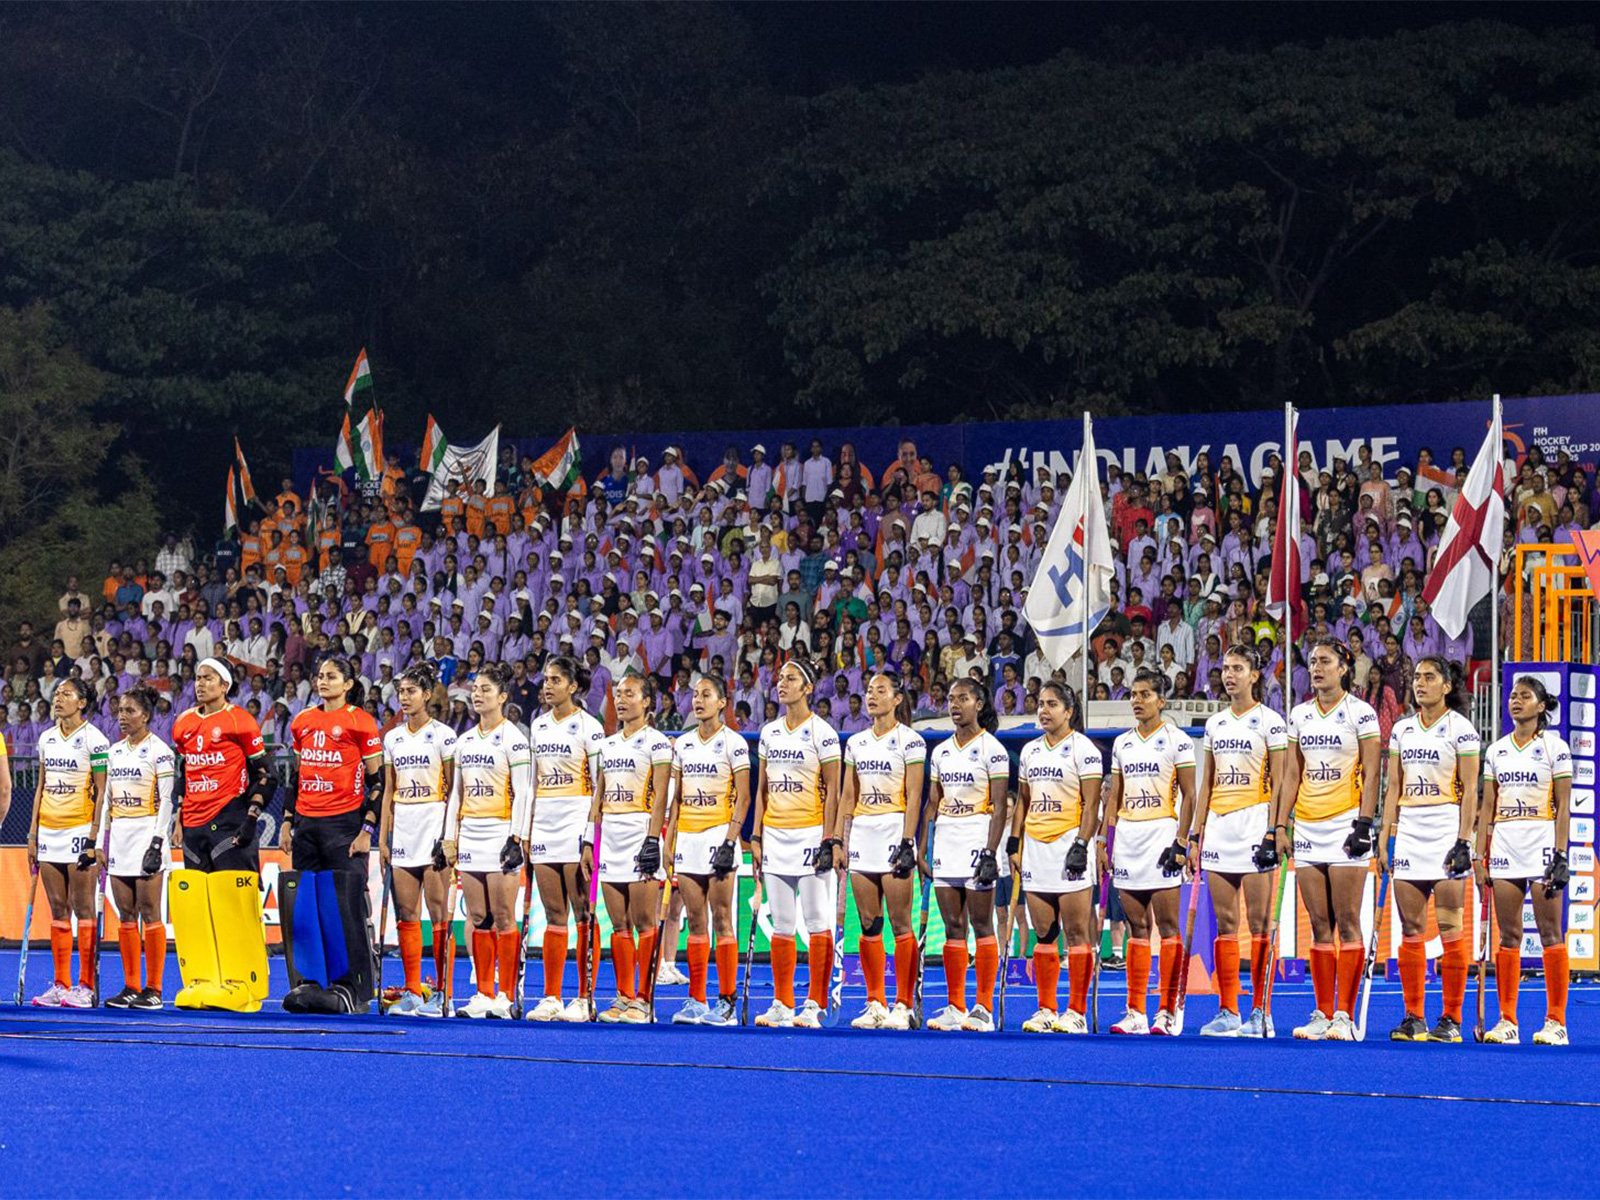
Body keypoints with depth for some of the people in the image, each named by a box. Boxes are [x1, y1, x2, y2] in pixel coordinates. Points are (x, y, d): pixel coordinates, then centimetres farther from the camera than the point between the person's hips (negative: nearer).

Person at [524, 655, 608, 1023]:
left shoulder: (588, 726, -5)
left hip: (576, 823, -6)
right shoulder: (539, 726, 14)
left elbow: (599, 785, -7)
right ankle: (551, 998, 7)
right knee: (554, 914, 7)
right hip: (544, 823, 6)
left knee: (583, 914, -4)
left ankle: (584, 999, -2)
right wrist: (526, 829, 14)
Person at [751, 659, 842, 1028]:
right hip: (775, 836, 6)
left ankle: (814, 1006, -3)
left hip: (811, 833, -6)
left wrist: (829, 841, -13)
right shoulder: (769, 732, 13)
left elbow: (832, 790, -7)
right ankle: (781, 1005, 11)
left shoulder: (821, 732, -5)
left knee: (817, 922, -5)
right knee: (781, 925, 7)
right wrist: (756, 837, 10)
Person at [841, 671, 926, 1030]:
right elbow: (848, 797, 16)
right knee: (868, 925, 5)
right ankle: (875, 1003, 10)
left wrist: (907, 843, -15)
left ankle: (903, 1006, -3)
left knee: (899, 923, -6)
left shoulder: (909, 740, -3)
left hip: (895, 832, -6)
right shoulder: (855, 742, 14)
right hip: (862, 834, 6)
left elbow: (914, 796, -8)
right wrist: (839, 839, 8)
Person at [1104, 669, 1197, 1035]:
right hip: (1127, 836, 6)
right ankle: (1135, 1014, 6)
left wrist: (1181, 842, -12)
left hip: (1161, 833, -6)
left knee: (1167, 924, -7)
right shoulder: (1121, 743, 15)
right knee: (1136, 927, 6)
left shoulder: (1176, 740, -2)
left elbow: (1189, 795, -5)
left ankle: (1169, 1012, -6)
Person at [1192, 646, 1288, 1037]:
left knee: (1258, 922, -5)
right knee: (1224, 923, 5)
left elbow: (1278, 783, -6)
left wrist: (1272, 832, -14)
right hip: (1219, 825, 6)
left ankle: (1260, 1011, -4)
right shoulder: (1214, 723, 15)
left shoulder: (1270, 721, -2)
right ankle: (1228, 1012, 6)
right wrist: (1198, 832, 12)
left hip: (1254, 823, -6)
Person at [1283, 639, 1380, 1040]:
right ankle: (1322, 1014, 7)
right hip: (1307, 826, 5)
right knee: (1319, 926, 5)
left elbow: (1370, 774, -6)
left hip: (1345, 822, -5)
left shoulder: (1360, 712, -3)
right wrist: (1280, 825, 8)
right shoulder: (1299, 715, 13)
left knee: (1347, 923, -6)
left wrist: (1364, 824, -14)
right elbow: (1292, 774, 15)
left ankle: (1344, 1017, -6)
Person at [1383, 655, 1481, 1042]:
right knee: (1411, 929, 3)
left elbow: (1469, 790, -7)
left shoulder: (1459, 728, -3)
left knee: (1449, 927, -6)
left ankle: (1451, 1019, -3)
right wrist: (1385, 839, 8)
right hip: (1408, 832, 5)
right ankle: (1413, 1017, 6)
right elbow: (1394, 789, 15)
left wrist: (1463, 841, -14)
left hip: (1445, 831, -5)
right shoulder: (1402, 730, 13)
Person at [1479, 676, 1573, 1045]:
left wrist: (1560, 855, -12)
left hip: (1542, 841, -4)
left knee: (1550, 933, -5)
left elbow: (1563, 806, -4)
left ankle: (1556, 1022, -4)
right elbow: (1487, 807, 13)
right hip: (1504, 845, 4)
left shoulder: (1555, 747, 0)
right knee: (1508, 936, 3)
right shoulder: (1496, 751, 12)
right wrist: (1480, 855, 6)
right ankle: (1507, 1021, 5)